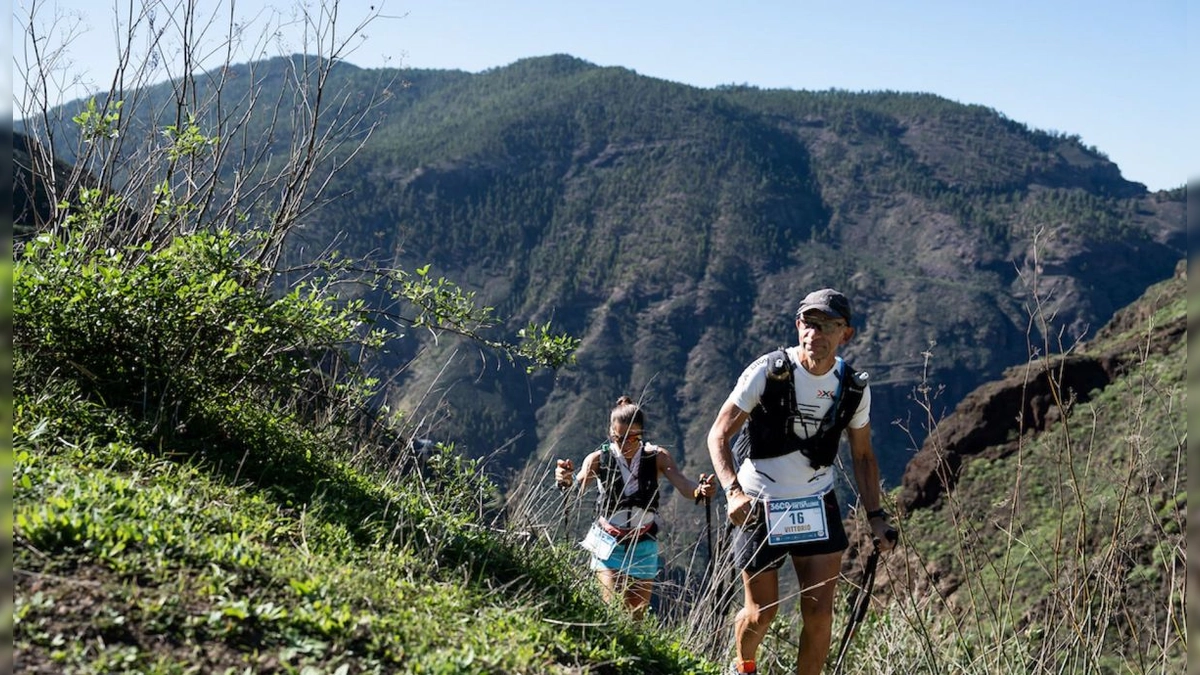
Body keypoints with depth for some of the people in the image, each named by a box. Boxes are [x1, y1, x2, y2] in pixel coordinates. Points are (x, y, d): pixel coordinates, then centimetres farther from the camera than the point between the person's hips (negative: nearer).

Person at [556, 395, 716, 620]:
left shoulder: (656, 457, -10)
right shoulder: (600, 458, -13)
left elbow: (683, 485, -23)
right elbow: (578, 486, -29)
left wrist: (700, 490, -46)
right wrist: (566, 481, -54)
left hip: (643, 545, 2)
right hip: (609, 545, -2)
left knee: (637, 615, 7)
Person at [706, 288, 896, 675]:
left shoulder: (854, 389, -5)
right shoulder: (767, 372, -16)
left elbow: (862, 456, 8)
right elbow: (719, 434, -12)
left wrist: (875, 516, 1)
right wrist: (733, 492, -26)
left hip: (816, 506, 3)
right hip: (759, 506, -2)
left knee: (819, 614, -4)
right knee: (762, 613, 6)